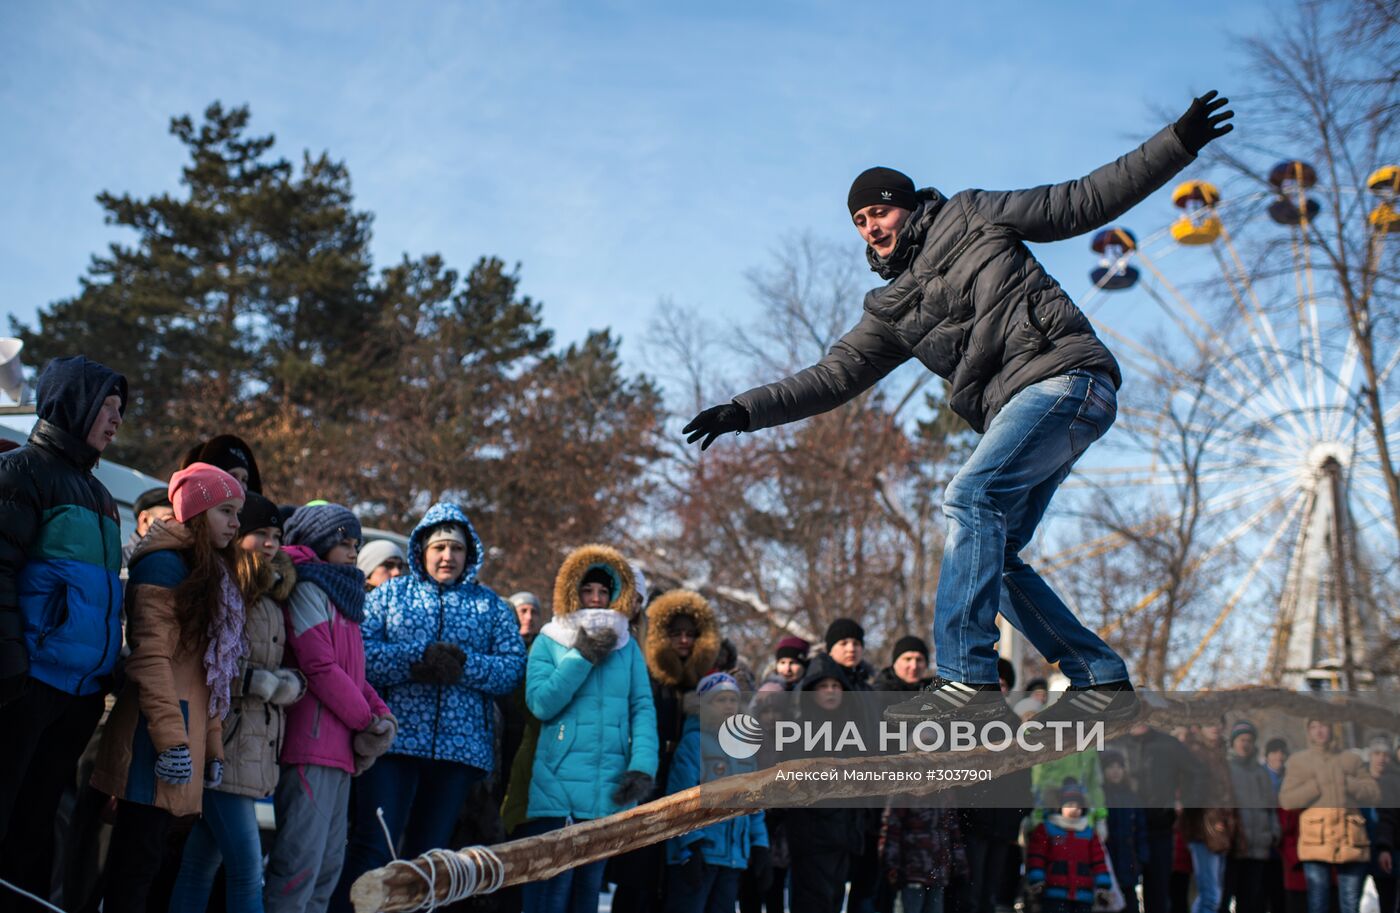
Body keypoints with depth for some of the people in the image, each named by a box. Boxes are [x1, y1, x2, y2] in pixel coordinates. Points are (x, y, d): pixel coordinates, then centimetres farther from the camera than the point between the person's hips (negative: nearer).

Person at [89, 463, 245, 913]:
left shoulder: (212, 576, 20)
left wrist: (213, 745, 14)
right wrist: (171, 740, -21)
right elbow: (151, 657, -16)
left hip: (186, 732, 8)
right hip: (158, 734, -8)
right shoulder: (165, 564, -7)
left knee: (144, 855, 9)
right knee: (137, 859, -6)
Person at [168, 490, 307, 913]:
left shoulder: (270, 598, 18)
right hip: (225, 739, -8)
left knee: (202, 863, 12)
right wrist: (270, 685, -10)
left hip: (256, 746, 8)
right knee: (246, 869, -9)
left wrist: (290, 684, -1)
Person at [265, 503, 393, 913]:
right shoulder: (308, 588, -6)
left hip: (339, 748, 10)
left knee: (329, 863, 12)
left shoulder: (339, 594, 21)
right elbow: (320, 667, -15)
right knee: (302, 860, -12)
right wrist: (367, 720, -8)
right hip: (312, 744, -10)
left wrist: (380, 711, 2)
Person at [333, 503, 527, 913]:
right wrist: (419, 658, -18)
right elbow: (358, 652, -5)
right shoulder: (389, 593, 10)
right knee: (373, 847, -9)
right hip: (394, 739, -2)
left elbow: (514, 668, 2)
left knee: (427, 856, 9)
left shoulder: (491, 605, 13)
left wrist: (465, 664, -15)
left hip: (460, 746, 2)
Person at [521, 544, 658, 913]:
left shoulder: (627, 647, 10)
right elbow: (541, 703, -10)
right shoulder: (548, 642, 3)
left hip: (609, 792, 3)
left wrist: (643, 766, -9)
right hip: (558, 787, -3)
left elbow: (643, 709, 4)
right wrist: (582, 657, -13)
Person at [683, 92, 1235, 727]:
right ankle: (1101, 679, 6)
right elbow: (832, 377, 17)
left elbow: (1083, 203, 12)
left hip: (1065, 377, -7)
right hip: (1016, 410, 7)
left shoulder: (971, 217, 11)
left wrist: (1178, 143, 7)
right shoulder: (893, 310, 23)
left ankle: (968, 680, -31)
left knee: (971, 498, -25)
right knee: (989, 557, 0)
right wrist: (745, 411, 7)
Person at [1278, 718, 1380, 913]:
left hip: (1351, 839, 1)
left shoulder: (1352, 759, 18)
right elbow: (1286, 801, 3)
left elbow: (1375, 793, 10)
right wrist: (1317, 785, -5)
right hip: (1316, 838, -1)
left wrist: (1347, 783, -5)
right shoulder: (1298, 761, 13)